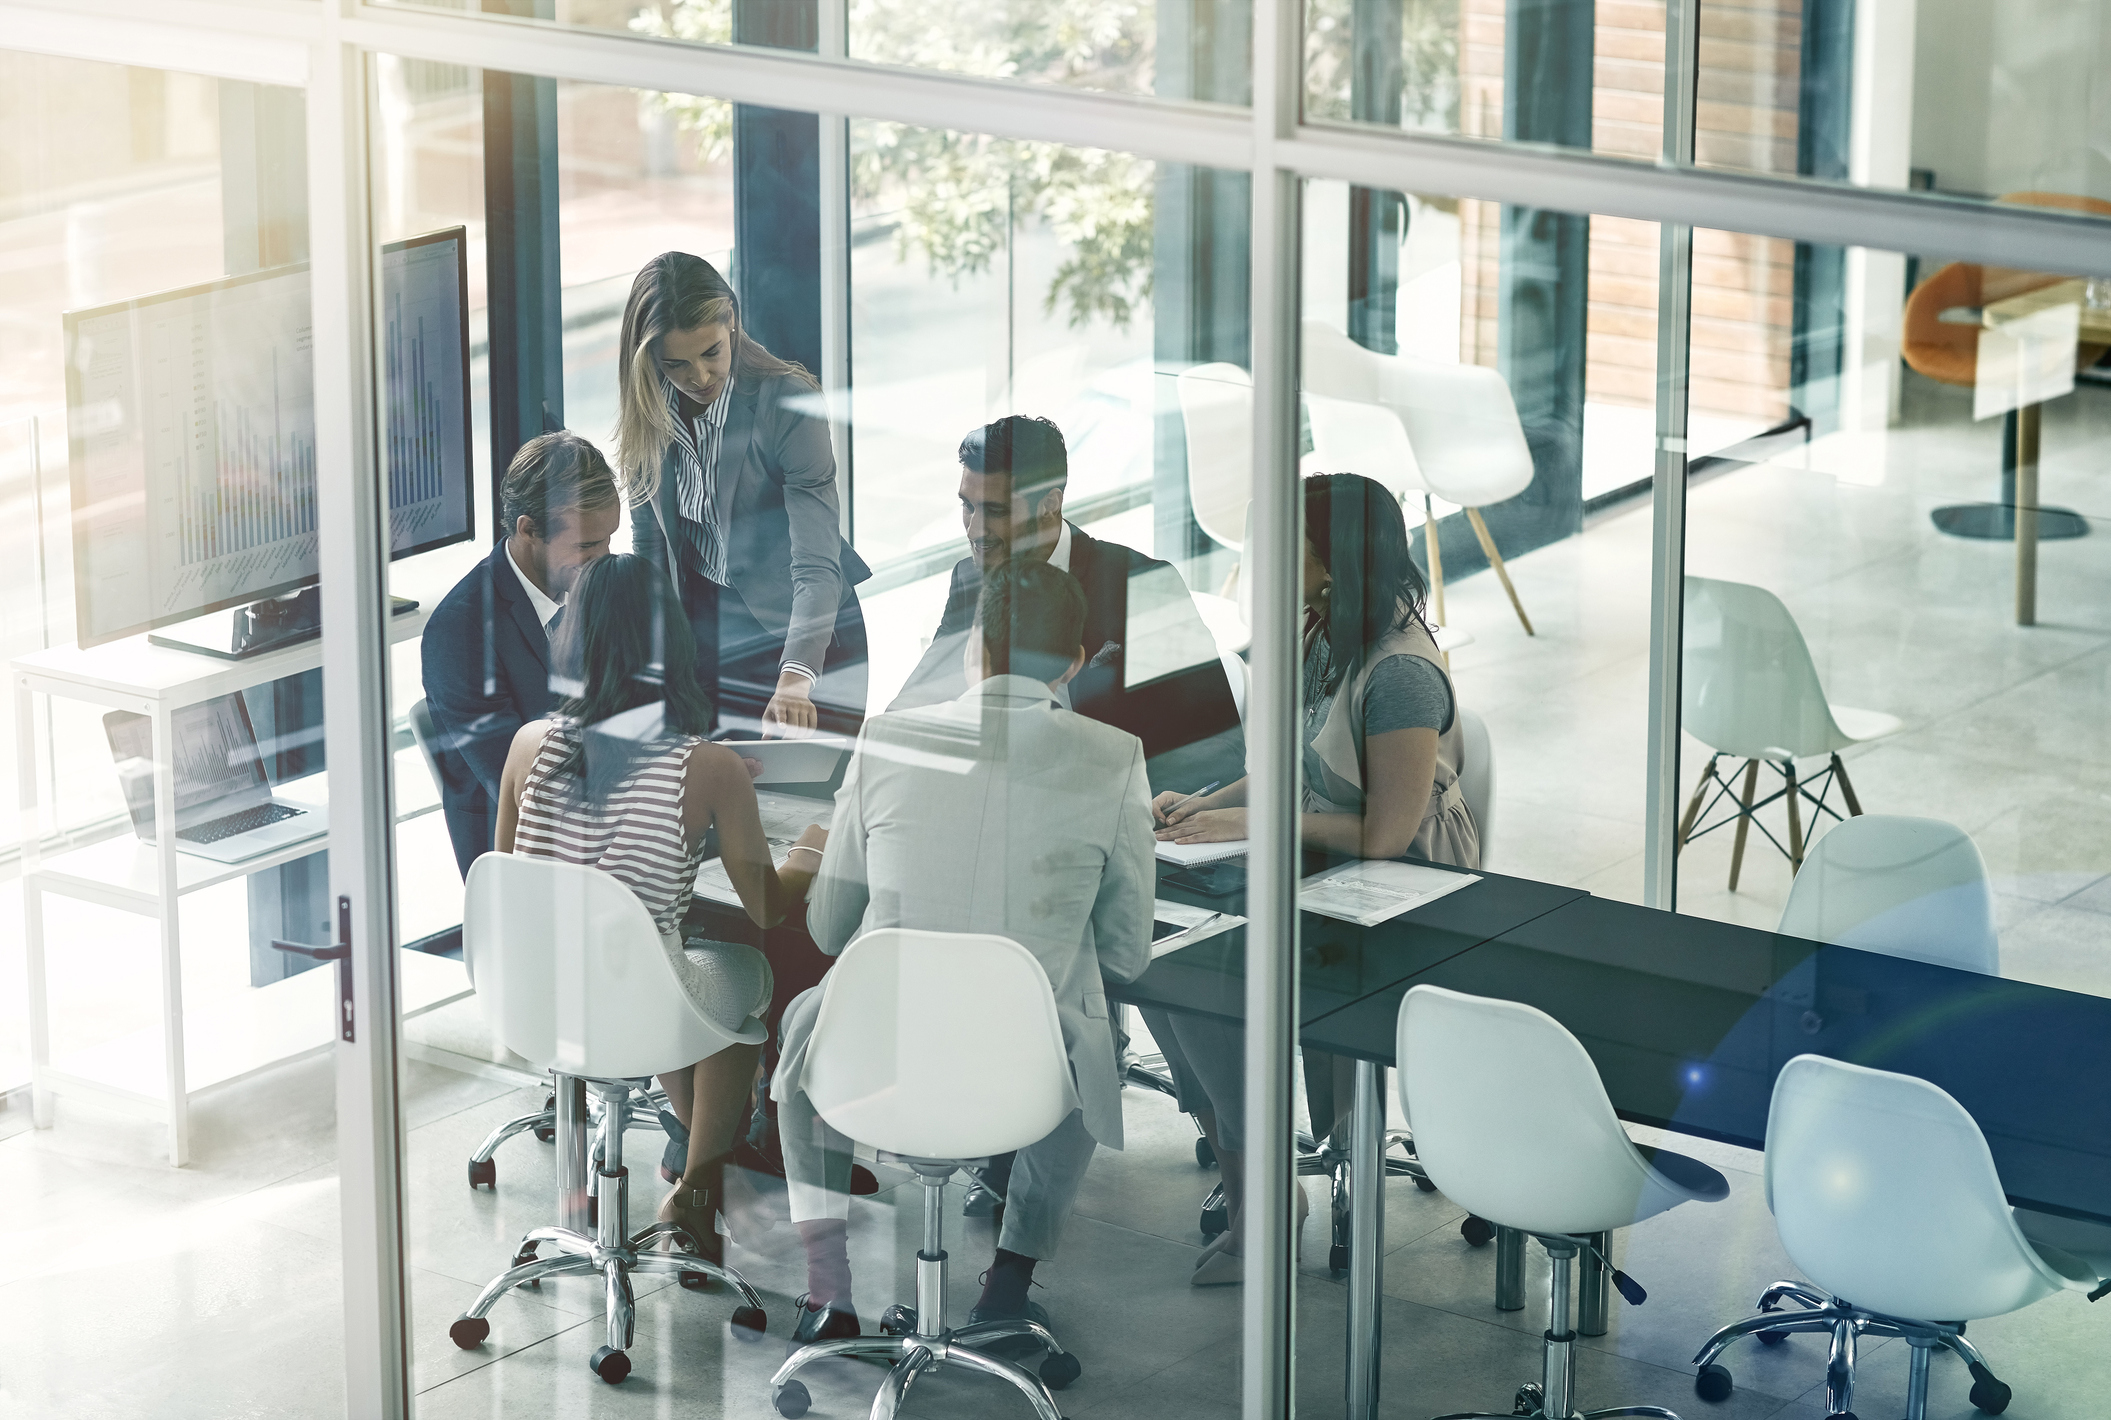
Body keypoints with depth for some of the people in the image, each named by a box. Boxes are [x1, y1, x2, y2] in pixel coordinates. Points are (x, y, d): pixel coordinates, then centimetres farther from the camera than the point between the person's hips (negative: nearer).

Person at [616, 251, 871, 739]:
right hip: (701, 624, 4)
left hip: (796, 631, -4)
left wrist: (795, 679, -41)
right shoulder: (649, 414, -5)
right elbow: (650, 545, 5)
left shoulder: (788, 402, -22)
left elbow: (816, 564, -29)